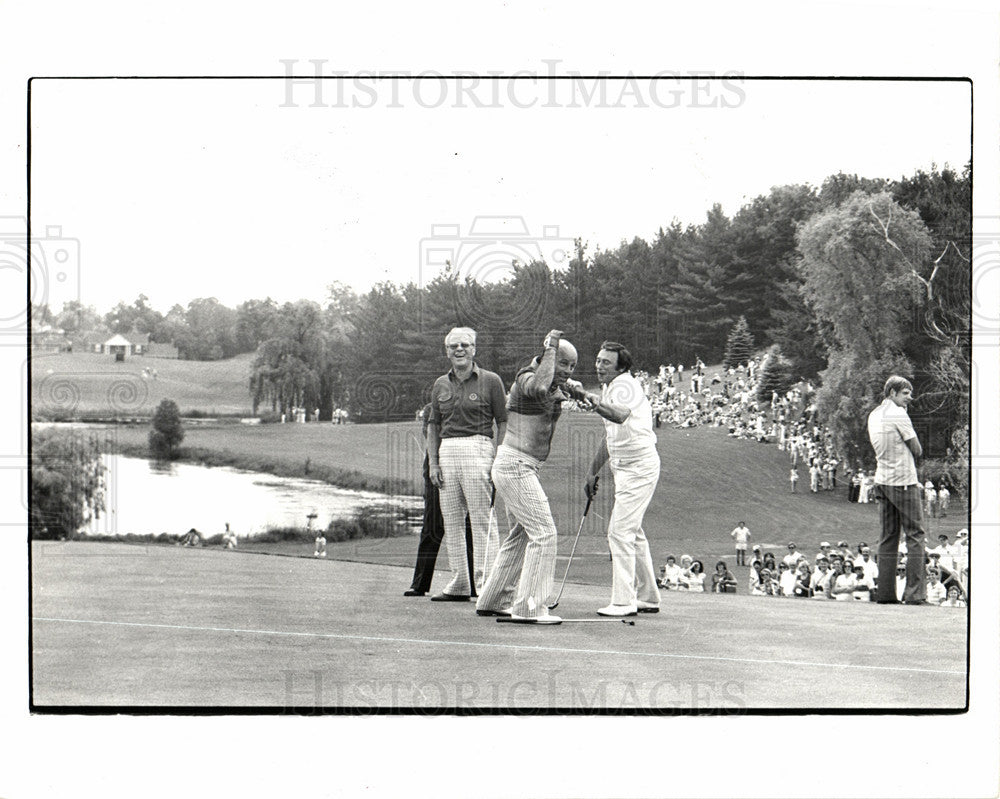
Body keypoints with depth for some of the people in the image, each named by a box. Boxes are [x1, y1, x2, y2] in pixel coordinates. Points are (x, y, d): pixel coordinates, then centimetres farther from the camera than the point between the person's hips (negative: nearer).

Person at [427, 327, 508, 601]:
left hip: (478, 448, -5)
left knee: (481, 519, -7)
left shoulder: (490, 381, 2)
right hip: (447, 451, 5)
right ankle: (459, 584, 11)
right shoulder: (441, 385, 15)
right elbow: (433, 425, 18)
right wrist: (432, 462, 8)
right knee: (451, 519, 6)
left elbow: (503, 422, 1)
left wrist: (498, 459, -9)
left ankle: (484, 583, -4)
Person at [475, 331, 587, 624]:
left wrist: (573, 389, -5)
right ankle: (530, 608, -14)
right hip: (515, 465, -10)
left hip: (523, 468, 10)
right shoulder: (527, 377, -16)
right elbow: (539, 389, -37)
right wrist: (550, 349, -28)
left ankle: (493, 601, 27)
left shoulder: (555, 383, 14)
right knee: (543, 532, -13)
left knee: (521, 535, 18)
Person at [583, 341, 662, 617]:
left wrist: (596, 403, -56)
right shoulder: (609, 389, 16)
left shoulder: (625, 385, -16)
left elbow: (620, 415, -41)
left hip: (639, 467, -10)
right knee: (633, 533, 16)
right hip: (625, 469, 10)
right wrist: (593, 472, 25)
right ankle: (647, 597, 25)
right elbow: (609, 437, 25)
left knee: (620, 532, -13)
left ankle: (623, 601, -11)